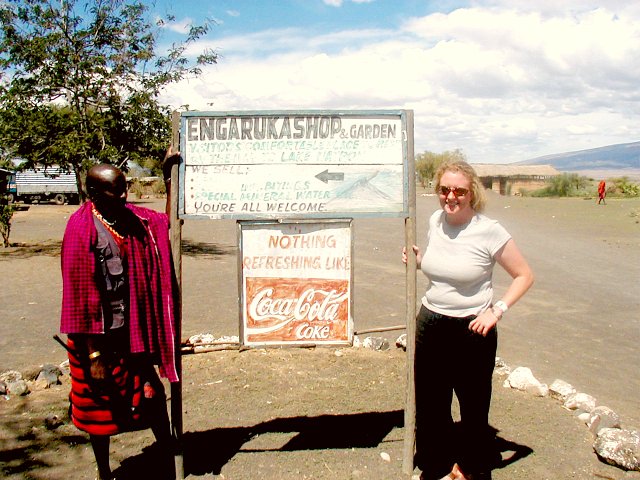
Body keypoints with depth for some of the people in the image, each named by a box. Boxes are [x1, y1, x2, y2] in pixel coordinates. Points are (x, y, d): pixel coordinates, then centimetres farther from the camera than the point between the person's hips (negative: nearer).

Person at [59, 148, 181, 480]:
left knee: (153, 397, 8)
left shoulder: (133, 219, 1)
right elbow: (80, 296, -17)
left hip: (132, 330, 5)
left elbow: (167, 221, 19)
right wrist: (93, 356, -16)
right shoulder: (81, 229, -16)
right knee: (100, 408, 13)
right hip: (97, 337, -5)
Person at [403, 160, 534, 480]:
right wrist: (419, 261, 0)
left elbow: (524, 276, -7)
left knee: (473, 406, 11)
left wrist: (496, 311, -17)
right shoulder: (435, 221, 1)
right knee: (430, 405, 14)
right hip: (430, 324, 5)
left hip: (472, 330, -5)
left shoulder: (489, 231, -14)